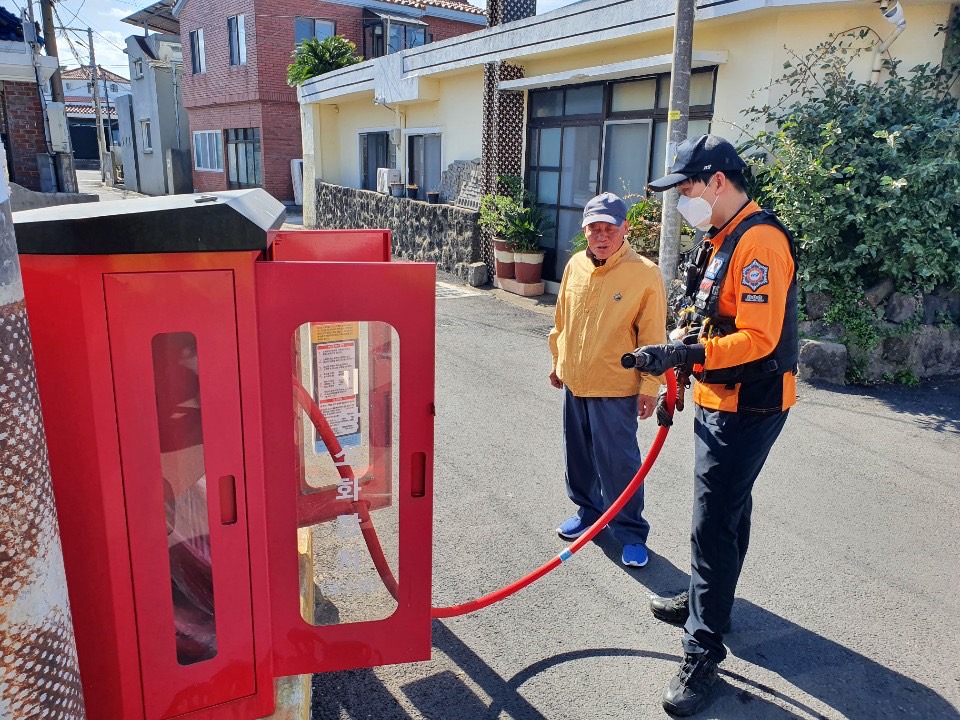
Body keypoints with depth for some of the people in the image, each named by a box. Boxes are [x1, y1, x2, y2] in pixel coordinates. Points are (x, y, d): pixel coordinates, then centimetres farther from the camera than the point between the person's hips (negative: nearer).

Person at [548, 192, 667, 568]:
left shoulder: (644, 273, -14)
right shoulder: (575, 265, 2)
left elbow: (652, 337, -11)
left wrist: (649, 386, -11)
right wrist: (559, 362, 18)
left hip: (615, 388, -6)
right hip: (574, 382, 6)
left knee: (618, 462, 1)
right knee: (578, 455, 19)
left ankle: (631, 533, 19)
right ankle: (588, 512, 39)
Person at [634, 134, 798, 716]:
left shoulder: (759, 241, -20)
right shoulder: (724, 237, 12)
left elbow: (758, 338, -28)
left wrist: (685, 354, -32)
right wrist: (679, 375, 16)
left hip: (747, 408, -10)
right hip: (720, 402, 10)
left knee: (714, 525, -6)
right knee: (726, 508, 22)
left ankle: (703, 653, 6)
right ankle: (708, 601, 40)